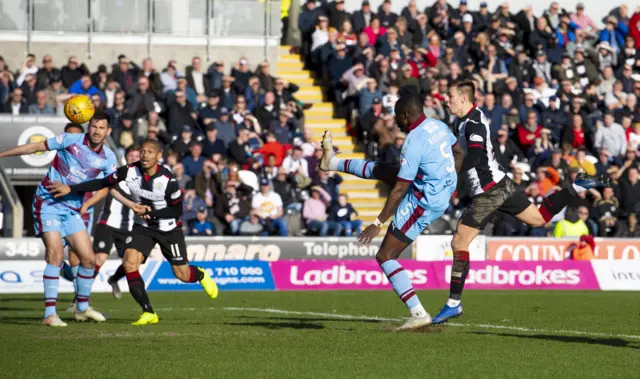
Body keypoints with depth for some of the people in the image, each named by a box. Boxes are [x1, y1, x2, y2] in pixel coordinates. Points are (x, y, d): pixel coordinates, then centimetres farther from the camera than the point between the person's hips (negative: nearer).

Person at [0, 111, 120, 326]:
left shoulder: (108, 158, -2)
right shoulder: (71, 141, -12)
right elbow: (35, 147, -6)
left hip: (71, 210, 5)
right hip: (47, 204, -5)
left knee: (89, 258, 4)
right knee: (56, 254, -20)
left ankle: (83, 308, 26)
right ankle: (50, 314, -20)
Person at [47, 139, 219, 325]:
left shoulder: (168, 180, -25)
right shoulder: (129, 172, -17)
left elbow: (177, 211, -16)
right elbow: (102, 183, -12)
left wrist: (150, 212, -25)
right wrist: (70, 189, -18)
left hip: (169, 229, -3)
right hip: (143, 227, 3)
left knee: (183, 275, 3)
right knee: (130, 263, -20)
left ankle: (200, 275, 44)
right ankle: (148, 313, -11)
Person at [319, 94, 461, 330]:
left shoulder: (414, 143, -24)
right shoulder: (439, 126, -1)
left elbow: (399, 189, -22)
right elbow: (459, 154, 15)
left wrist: (378, 224, -17)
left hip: (423, 203, -9)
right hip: (445, 190, 9)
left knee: (385, 257, -2)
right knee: (382, 170, 25)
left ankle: (419, 314, -8)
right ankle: (331, 162, 47)